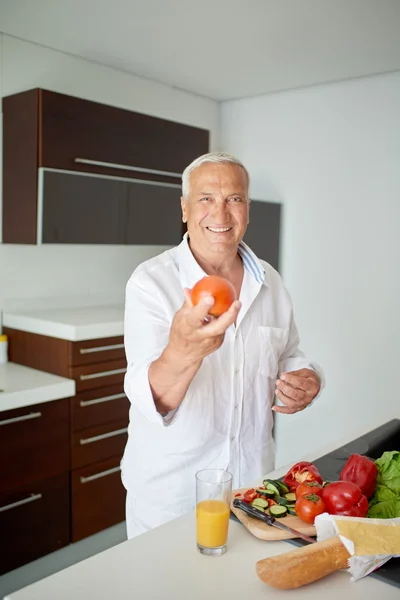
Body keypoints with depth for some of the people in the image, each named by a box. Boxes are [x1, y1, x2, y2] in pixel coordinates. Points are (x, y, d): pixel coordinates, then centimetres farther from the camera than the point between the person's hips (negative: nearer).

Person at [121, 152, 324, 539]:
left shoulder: (268, 282, -1)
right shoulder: (150, 281, -17)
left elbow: (288, 356, 13)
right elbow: (151, 401, -27)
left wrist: (306, 380, -11)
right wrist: (182, 351, -49)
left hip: (252, 476, 4)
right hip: (169, 489, -4)